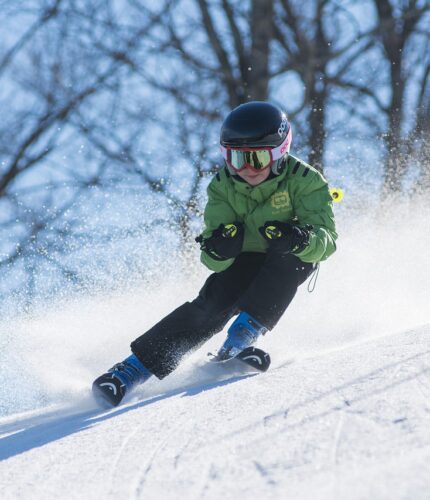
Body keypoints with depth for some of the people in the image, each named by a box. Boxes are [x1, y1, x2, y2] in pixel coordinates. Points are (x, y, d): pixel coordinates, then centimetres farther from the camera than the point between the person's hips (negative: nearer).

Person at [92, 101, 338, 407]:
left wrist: (300, 239, -53)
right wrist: (218, 249, -43)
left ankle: (246, 331, -33)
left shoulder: (303, 181, -22)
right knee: (212, 304, -24)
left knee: (290, 256, -34)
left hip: (291, 264, -1)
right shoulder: (223, 187, -15)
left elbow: (327, 240, -30)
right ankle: (135, 367, -26)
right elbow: (215, 262, -18)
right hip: (244, 262, 1)